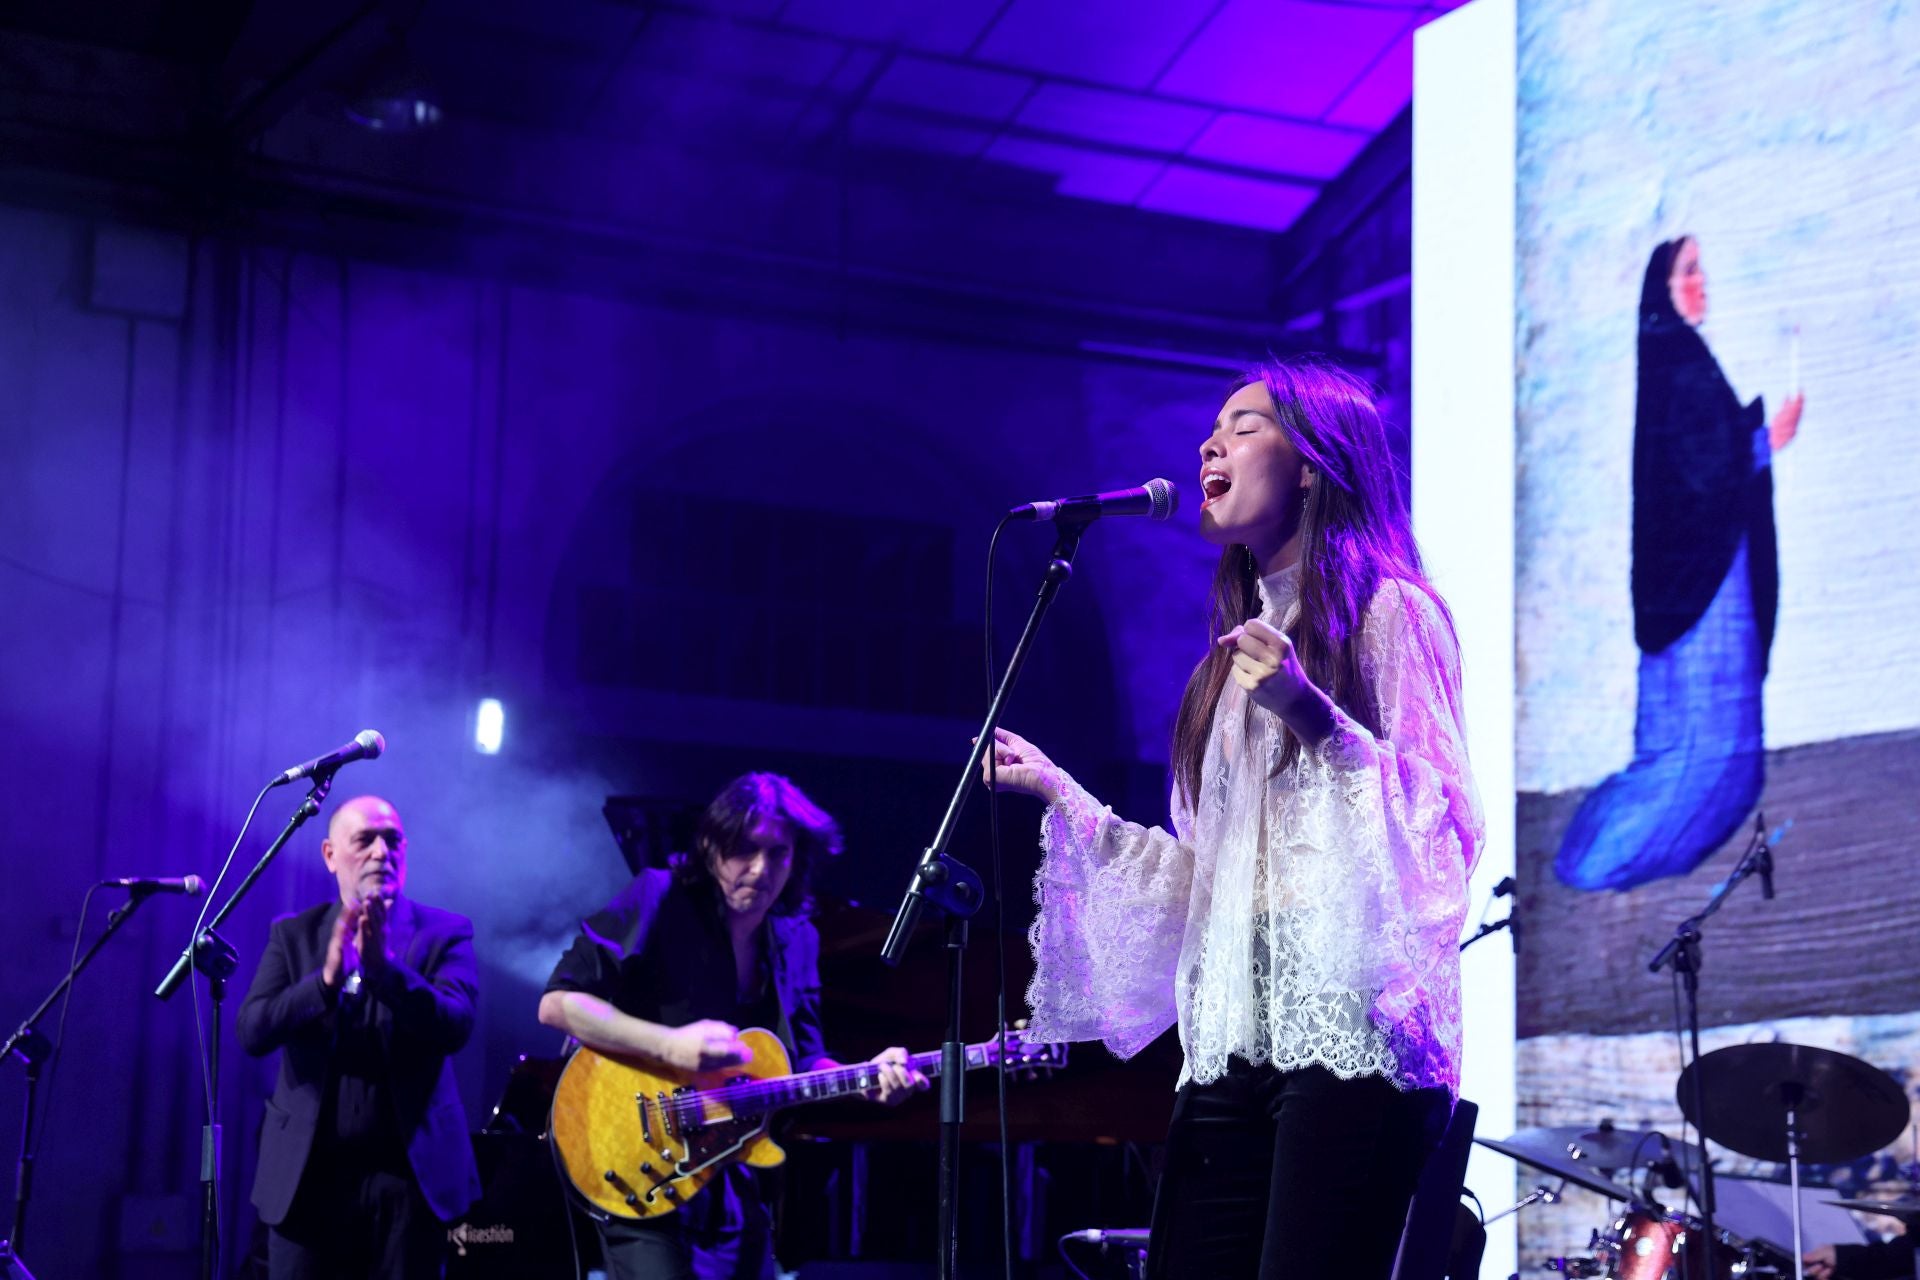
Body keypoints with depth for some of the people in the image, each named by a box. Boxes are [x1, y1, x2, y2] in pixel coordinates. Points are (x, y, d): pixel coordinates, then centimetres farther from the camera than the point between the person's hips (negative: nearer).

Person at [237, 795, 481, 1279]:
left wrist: (384, 965, -26)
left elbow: (455, 1027, -12)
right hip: (309, 1172, 1)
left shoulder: (444, 932, 4)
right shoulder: (293, 934, 8)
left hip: (409, 1173, -1)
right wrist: (327, 977, -20)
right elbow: (253, 1032, -4)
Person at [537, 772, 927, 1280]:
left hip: (735, 1184, 7)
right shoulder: (658, 901, -10)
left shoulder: (795, 940, 9)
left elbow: (801, 1061, 14)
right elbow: (557, 1002, -14)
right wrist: (669, 1045, -24)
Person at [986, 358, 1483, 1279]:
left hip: (1349, 1029, -7)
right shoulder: (1239, 645, 23)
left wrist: (1312, 719, -21)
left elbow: (1441, 822, -8)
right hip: (1235, 1040, 7)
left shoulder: (1387, 611, 2)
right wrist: (1057, 792, 20)